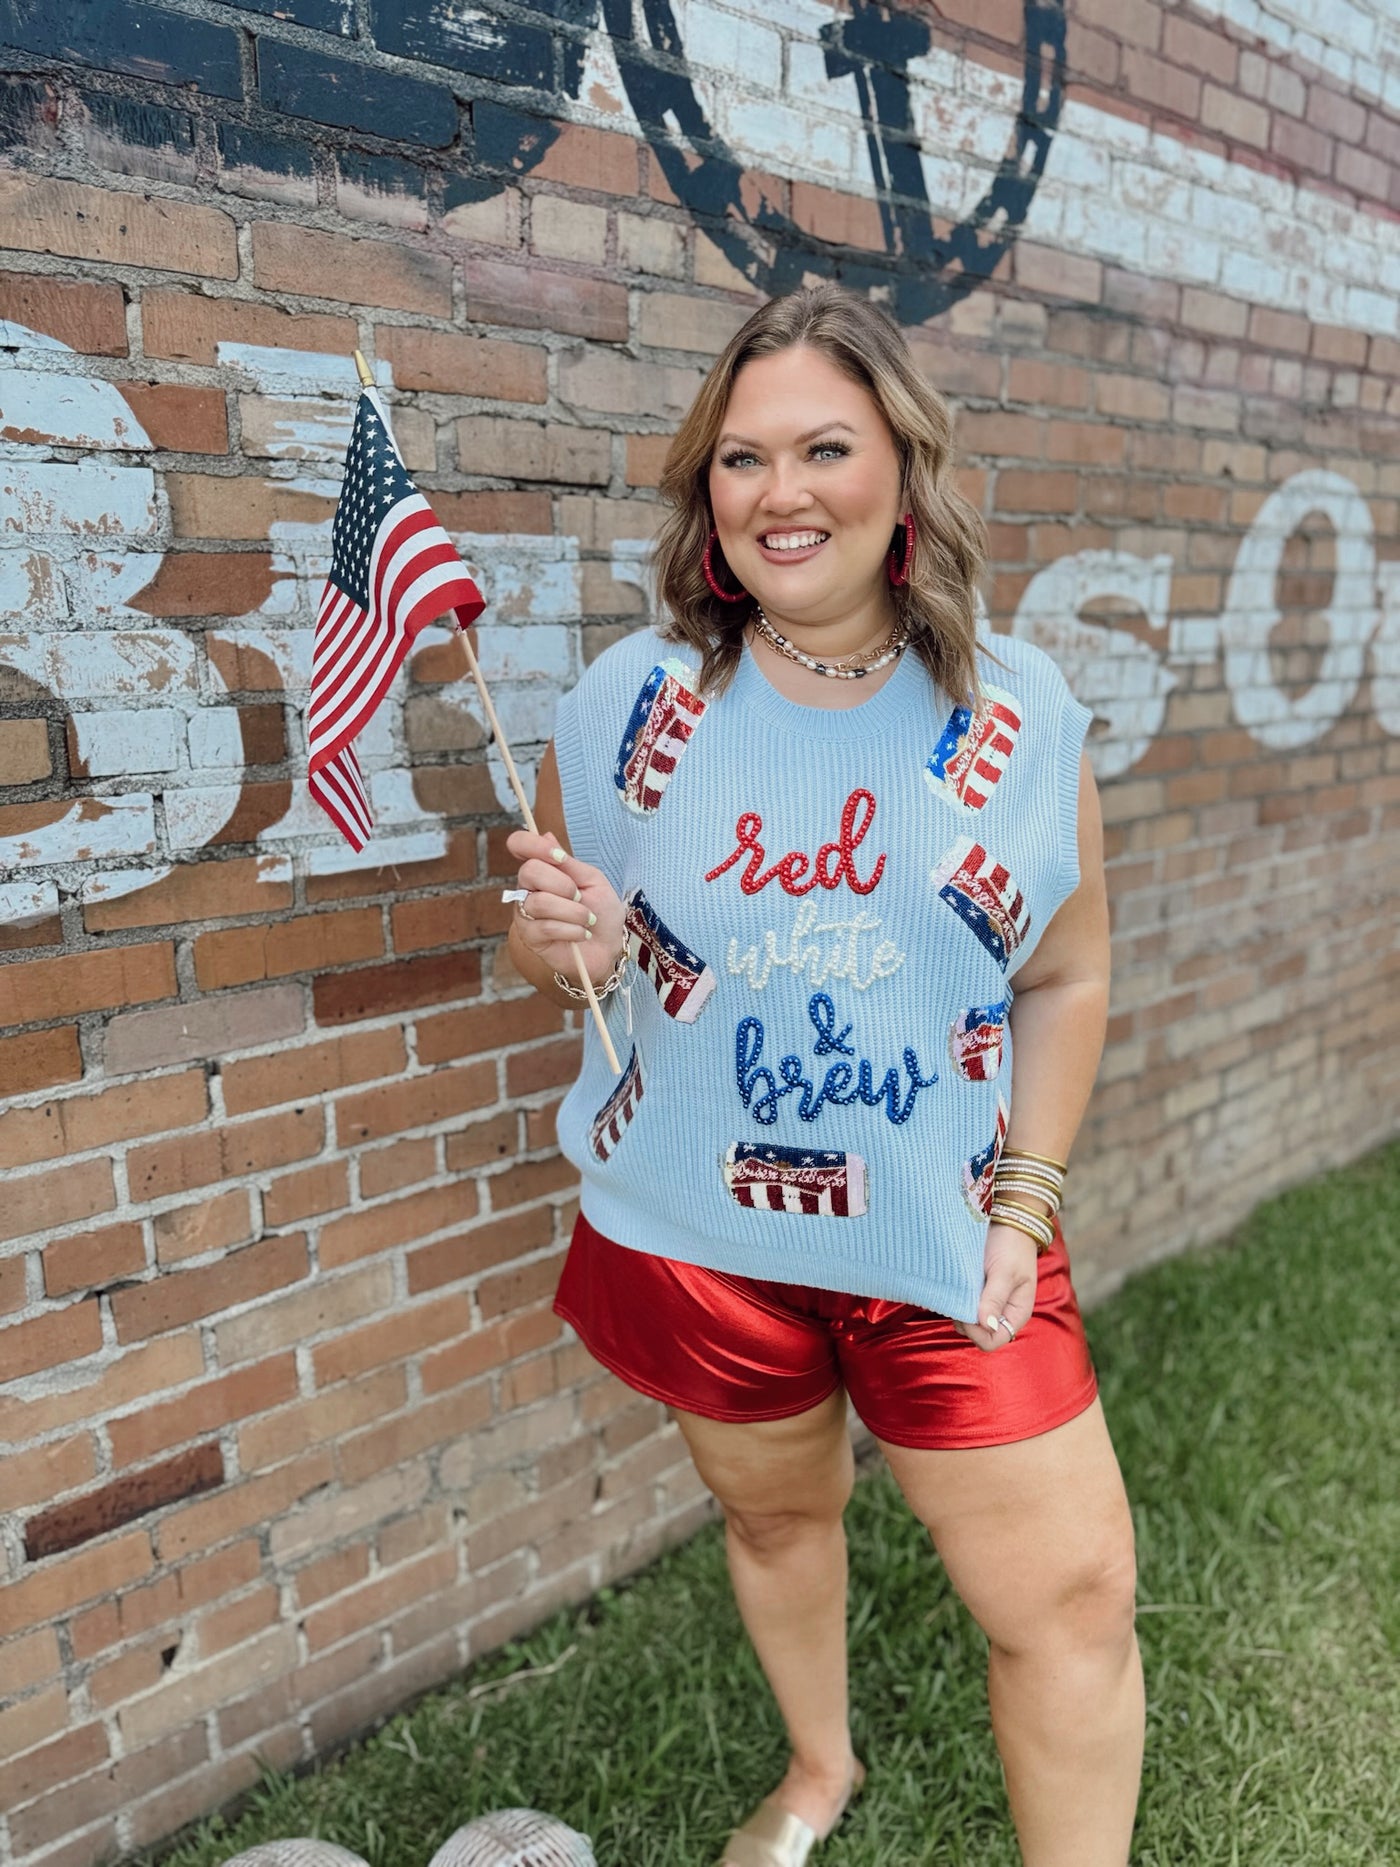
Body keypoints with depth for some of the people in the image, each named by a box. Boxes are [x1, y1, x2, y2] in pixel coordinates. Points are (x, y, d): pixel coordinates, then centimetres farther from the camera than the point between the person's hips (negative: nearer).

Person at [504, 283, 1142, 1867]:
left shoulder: (1021, 716, -6)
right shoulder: (627, 703, -7)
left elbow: (1066, 980, 2)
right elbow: (542, 944, 4)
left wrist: (1025, 1199, -5)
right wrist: (567, 945, -20)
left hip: (945, 1235, 0)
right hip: (700, 1233, 1)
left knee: (1074, 1597, 2)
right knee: (773, 1512, 24)